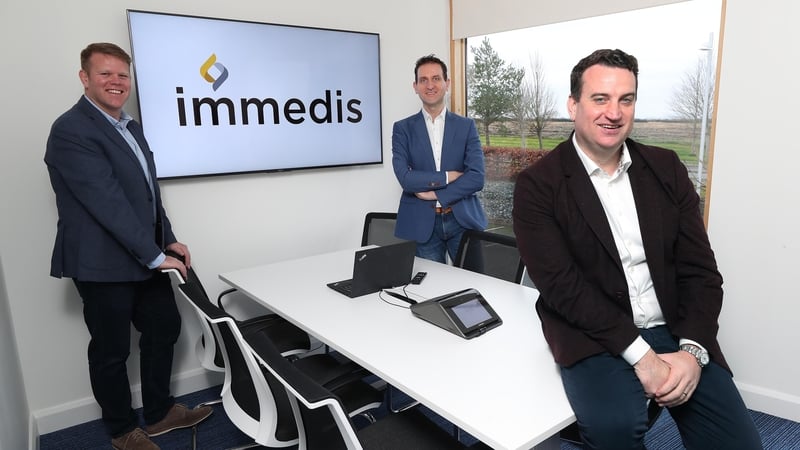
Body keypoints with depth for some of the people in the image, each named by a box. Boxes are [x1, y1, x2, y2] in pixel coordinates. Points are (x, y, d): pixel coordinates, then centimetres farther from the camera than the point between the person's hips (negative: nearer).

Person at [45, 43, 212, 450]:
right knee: (112, 350, 9)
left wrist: (168, 240, 8)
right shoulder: (72, 131, -17)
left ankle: (159, 413, 37)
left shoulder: (131, 126, 12)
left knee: (164, 328, 18)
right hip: (103, 264, -9)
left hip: (144, 258, 9)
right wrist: (155, 256, -22)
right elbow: (108, 202, -23)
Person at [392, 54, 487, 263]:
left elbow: (477, 177, -6)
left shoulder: (466, 125, 5)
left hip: (463, 220, 1)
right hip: (422, 224, -1)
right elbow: (405, 178, -10)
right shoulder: (403, 128, 3)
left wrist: (436, 194, -12)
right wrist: (448, 176, -10)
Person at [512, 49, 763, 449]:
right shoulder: (538, 184, -7)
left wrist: (692, 350, -11)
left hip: (675, 332, 4)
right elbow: (561, 285, -14)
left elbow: (699, 269, 4)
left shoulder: (666, 168, 7)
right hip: (594, 337, -4)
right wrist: (641, 354, -19)